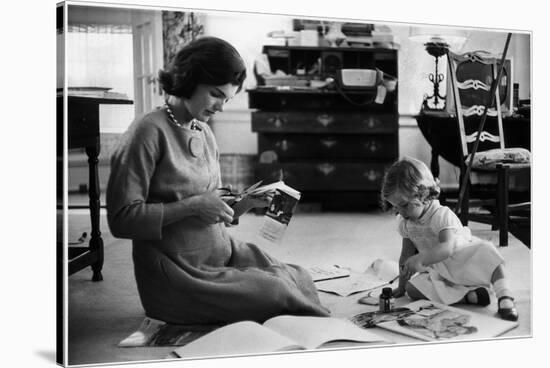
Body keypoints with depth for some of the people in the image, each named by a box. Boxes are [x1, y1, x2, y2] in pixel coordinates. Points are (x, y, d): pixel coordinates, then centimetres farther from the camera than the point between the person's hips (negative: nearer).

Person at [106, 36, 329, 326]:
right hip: (177, 272, -7)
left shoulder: (204, 133, 12)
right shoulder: (149, 131, -13)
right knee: (275, 294, -20)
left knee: (299, 278, -13)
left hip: (223, 254, 8)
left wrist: (246, 202, -2)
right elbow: (121, 220, -18)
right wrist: (192, 206, -22)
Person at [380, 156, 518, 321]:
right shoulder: (404, 222, -5)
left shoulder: (442, 215, -26)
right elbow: (406, 255, 4)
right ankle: (469, 296, -26)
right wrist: (401, 286, 4)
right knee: (412, 289, -21)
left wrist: (420, 259, -58)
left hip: (463, 262, -6)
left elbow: (447, 248, -43)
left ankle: (504, 296, -34)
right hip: (439, 273, 6)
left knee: (487, 252, -34)